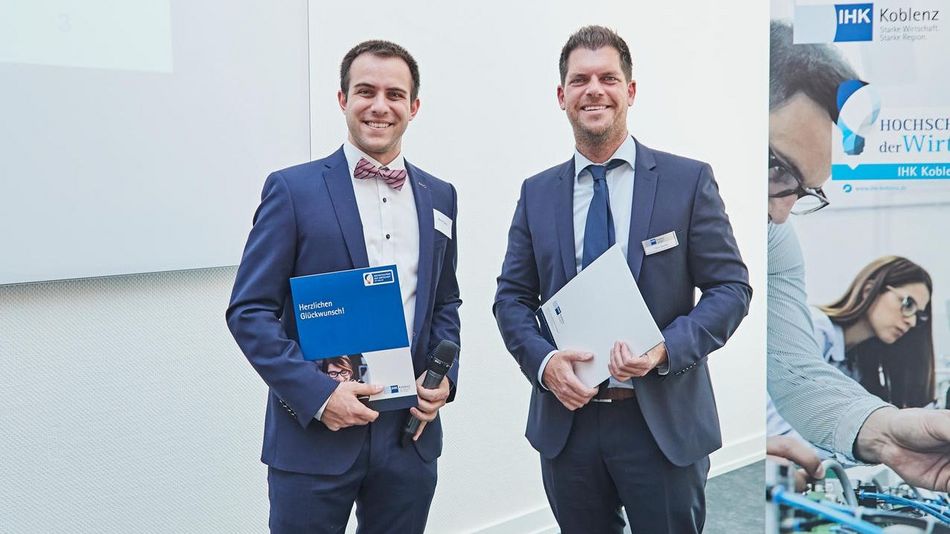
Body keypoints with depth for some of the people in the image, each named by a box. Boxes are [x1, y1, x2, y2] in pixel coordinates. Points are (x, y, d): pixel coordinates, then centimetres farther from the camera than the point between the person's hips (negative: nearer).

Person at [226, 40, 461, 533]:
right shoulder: (293, 190, -5)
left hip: (410, 432, 4)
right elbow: (249, 312, -7)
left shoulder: (439, 196, 9)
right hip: (313, 435, -4)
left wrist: (445, 376, 0)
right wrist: (318, 393, -17)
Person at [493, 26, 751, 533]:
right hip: (566, 421, 3)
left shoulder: (689, 180, -3)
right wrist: (543, 360, -11)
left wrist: (665, 349, -19)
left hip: (662, 422, -2)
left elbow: (732, 287, -4)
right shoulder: (537, 193, 6)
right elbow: (511, 297, 7)